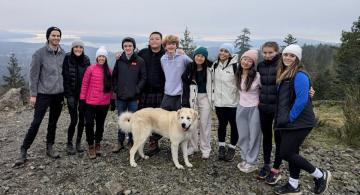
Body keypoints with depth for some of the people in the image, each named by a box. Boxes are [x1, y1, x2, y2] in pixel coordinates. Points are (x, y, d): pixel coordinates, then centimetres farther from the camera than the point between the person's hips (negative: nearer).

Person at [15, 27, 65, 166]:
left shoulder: (63, 54, 5)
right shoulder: (40, 53, -7)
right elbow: (33, 75, -6)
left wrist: (65, 91, 9)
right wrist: (33, 94, -8)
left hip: (59, 94, 4)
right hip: (43, 94, -4)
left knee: (53, 123, 12)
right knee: (36, 123, -3)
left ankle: (50, 147, 25)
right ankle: (23, 151, 9)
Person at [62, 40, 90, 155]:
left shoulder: (86, 60, 3)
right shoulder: (67, 59, -7)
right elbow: (64, 77, -9)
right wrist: (68, 94, -12)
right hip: (72, 94, -3)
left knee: (82, 119, 7)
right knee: (74, 120, -6)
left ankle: (78, 142, 24)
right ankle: (69, 144, 14)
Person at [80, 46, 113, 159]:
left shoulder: (109, 70, 2)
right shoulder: (91, 68, -6)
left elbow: (111, 86, 8)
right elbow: (84, 84, -3)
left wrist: (112, 99, 6)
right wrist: (82, 99, -4)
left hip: (104, 103, 3)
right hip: (91, 102, -2)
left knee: (100, 124, 13)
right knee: (89, 123, -4)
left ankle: (97, 144, 32)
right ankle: (91, 146, 15)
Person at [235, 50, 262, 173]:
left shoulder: (257, 76, -15)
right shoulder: (238, 75, 2)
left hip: (254, 109, -5)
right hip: (241, 108, 5)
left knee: (254, 136, 5)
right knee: (243, 136, 12)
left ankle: (251, 163, 18)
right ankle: (245, 159, 28)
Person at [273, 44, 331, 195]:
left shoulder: (299, 75, -16)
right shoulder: (283, 74, 13)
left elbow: (302, 99, -22)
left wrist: (290, 118, -16)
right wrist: (282, 118, 9)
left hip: (299, 122, -9)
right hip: (289, 122, 9)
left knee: (285, 153, -7)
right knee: (292, 152, 13)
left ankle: (321, 175, 12)